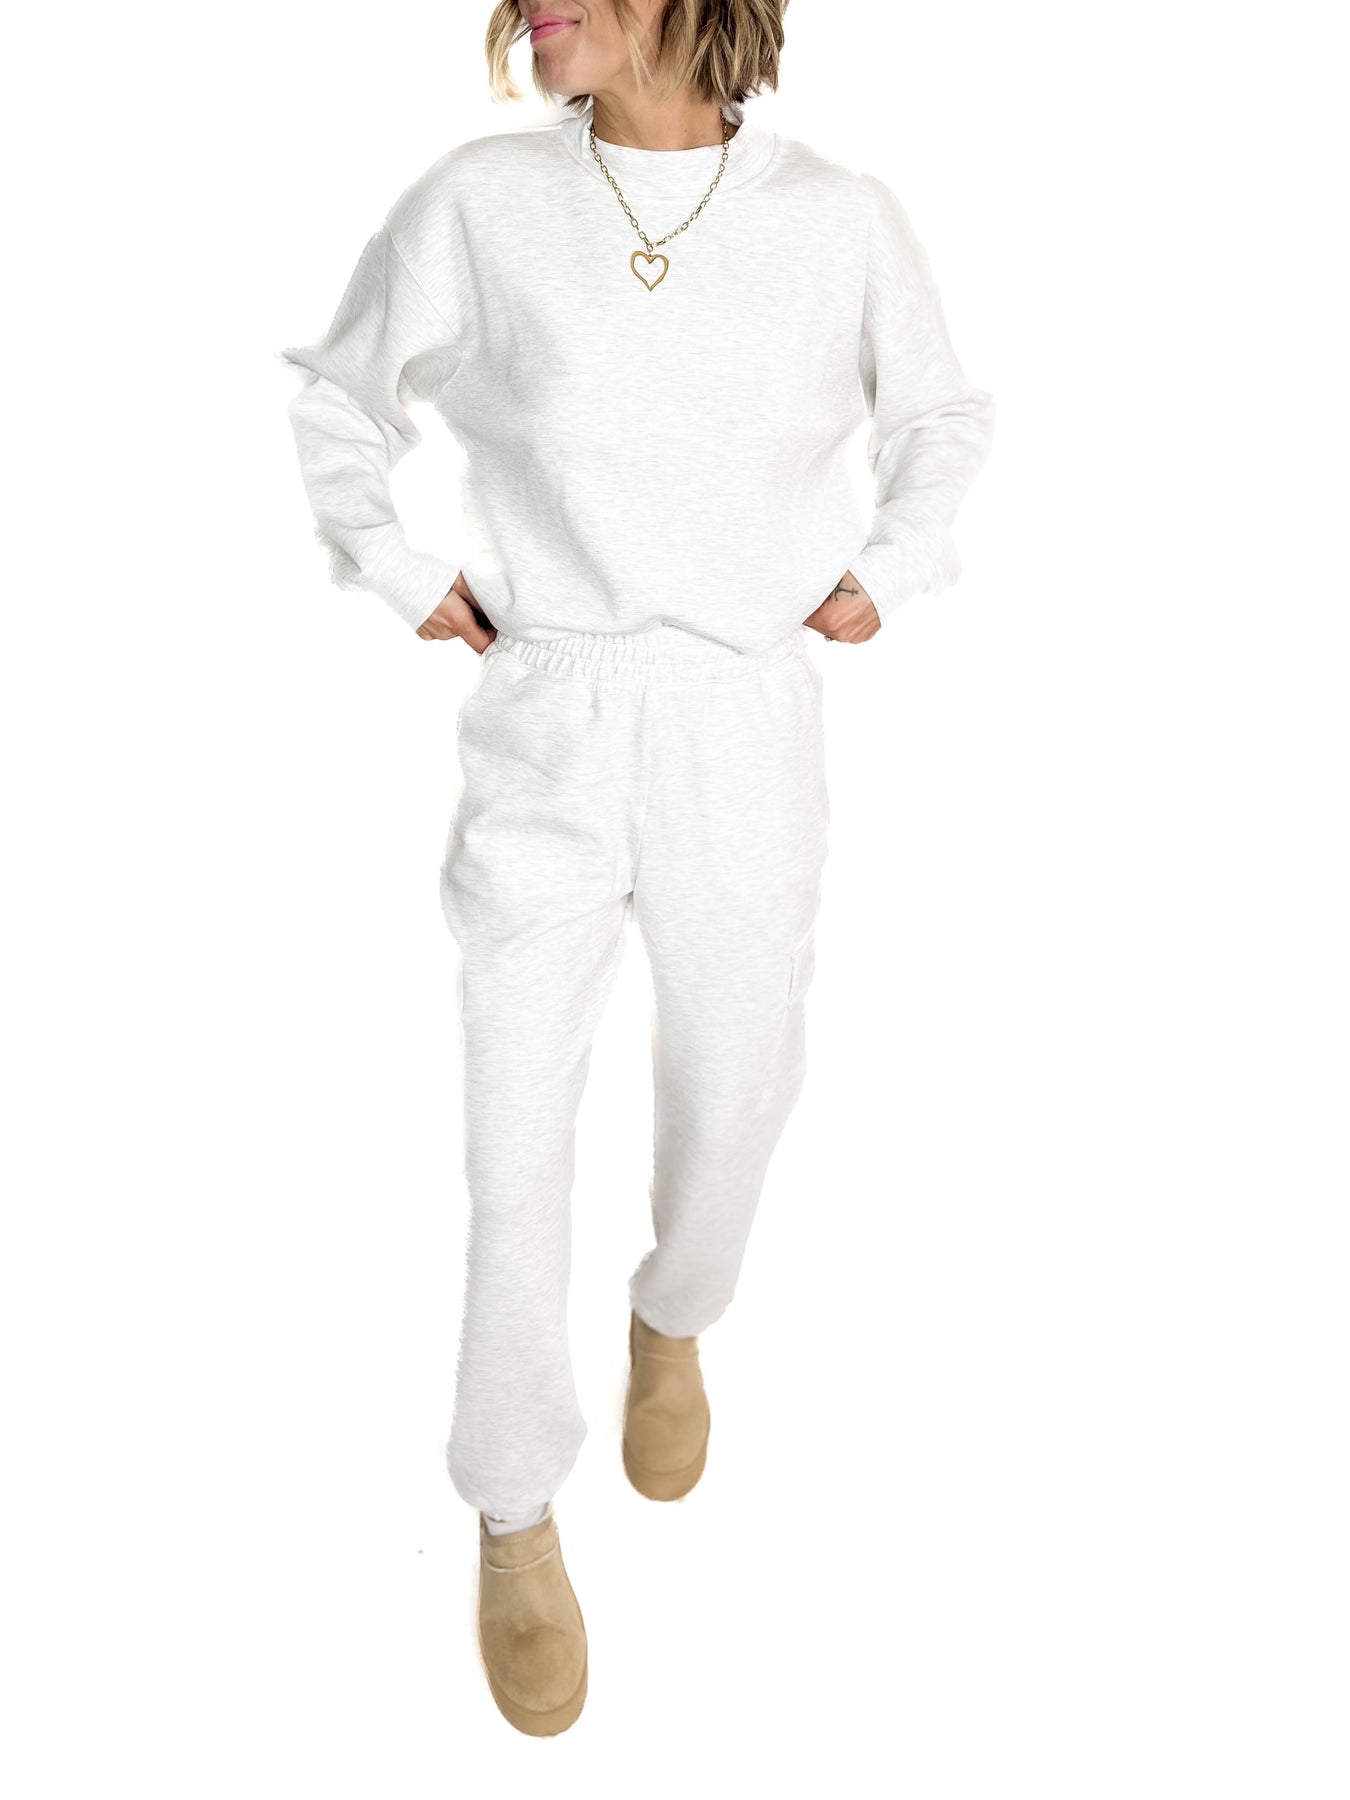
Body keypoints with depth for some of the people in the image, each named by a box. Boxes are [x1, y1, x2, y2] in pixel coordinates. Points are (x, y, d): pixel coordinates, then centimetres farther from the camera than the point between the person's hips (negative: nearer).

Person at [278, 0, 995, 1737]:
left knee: (733, 1084, 15)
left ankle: (673, 1317, 50)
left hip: (748, 730, 1)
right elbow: (340, 390, 12)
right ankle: (515, 1513, 26)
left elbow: (942, 415, 16)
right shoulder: (477, 201, -4)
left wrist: (883, 574, 4)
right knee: (515, 1139, 2)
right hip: (542, 730, -1)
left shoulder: (842, 217, -2)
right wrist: (399, 578, 2)